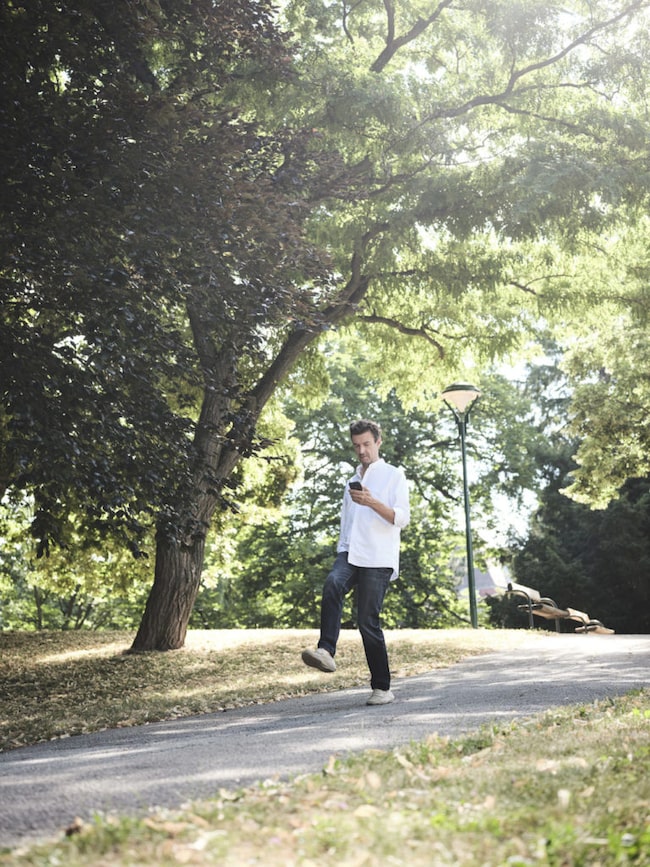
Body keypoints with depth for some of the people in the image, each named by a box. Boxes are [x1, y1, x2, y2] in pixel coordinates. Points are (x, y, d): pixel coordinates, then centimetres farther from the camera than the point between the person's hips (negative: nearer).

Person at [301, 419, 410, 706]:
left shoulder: (394, 476, 7)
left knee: (368, 621, -7)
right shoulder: (352, 481, 25)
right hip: (350, 553, 5)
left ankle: (382, 688, 4)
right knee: (332, 585, -28)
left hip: (377, 559, -5)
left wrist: (372, 502, -20)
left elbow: (402, 518, -5)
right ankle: (326, 652, -37)